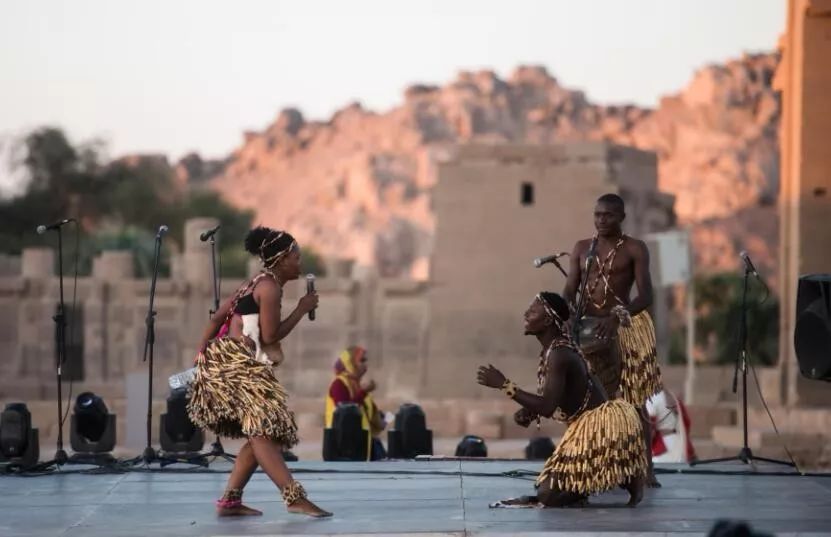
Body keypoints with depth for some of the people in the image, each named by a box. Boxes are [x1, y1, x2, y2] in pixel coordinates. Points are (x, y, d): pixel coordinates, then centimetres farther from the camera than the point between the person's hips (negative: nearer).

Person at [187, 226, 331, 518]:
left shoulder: (257, 283, 20)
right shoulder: (270, 286, -10)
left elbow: (217, 318, 18)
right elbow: (270, 335, -15)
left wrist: (201, 357, 17)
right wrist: (302, 309, -5)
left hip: (231, 362, 10)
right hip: (236, 362, -10)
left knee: (261, 434, 9)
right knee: (264, 430, -17)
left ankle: (230, 501, 8)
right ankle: (295, 498, -26)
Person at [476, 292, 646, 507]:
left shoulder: (558, 356, -21)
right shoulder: (552, 350, 10)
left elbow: (547, 407, -28)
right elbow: (552, 399, 19)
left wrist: (504, 385, -25)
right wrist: (528, 412, 1)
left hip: (598, 426, -10)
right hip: (590, 425, 10)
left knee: (549, 495, -9)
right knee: (548, 489, 17)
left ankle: (628, 479, -1)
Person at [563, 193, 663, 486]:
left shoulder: (634, 249, -2)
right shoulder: (582, 248, 11)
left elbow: (645, 296, -10)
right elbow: (569, 292, 7)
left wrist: (617, 317, -26)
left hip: (623, 328, -4)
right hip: (585, 329, 4)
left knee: (633, 400, -3)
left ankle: (646, 468, -3)